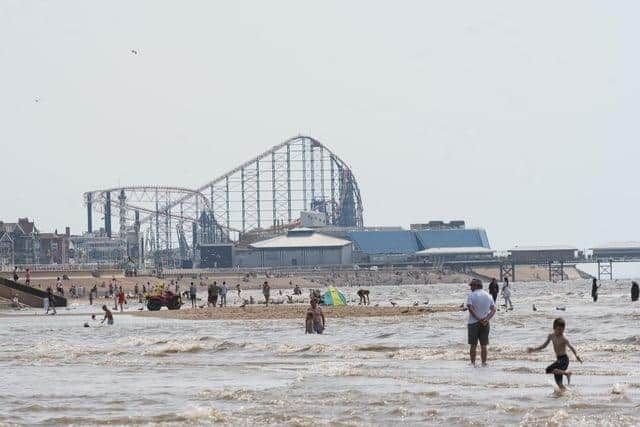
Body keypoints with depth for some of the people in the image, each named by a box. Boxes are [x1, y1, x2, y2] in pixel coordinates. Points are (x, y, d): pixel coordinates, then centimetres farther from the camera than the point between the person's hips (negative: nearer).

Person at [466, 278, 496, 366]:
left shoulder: (471, 295, -6)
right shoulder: (488, 296, 9)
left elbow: (470, 309, -18)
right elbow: (493, 310, 4)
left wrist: (479, 319, -17)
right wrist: (487, 319, -8)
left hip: (473, 323, -4)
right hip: (485, 324, 4)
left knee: (473, 345, 3)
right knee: (483, 345, 8)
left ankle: (473, 363, 3)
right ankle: (484, 363, 8)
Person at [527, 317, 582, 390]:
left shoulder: (563, 338, -15)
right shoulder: (551, 336, 7)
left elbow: (571, 347, -25)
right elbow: (544, 345, 19)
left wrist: (576, 356, -39)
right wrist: (534, 349, 14)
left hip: (564, 359, -7)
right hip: (558, 359, 7)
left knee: (549, 370, -26)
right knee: (558, 382, 7)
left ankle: (567, 372, -12)